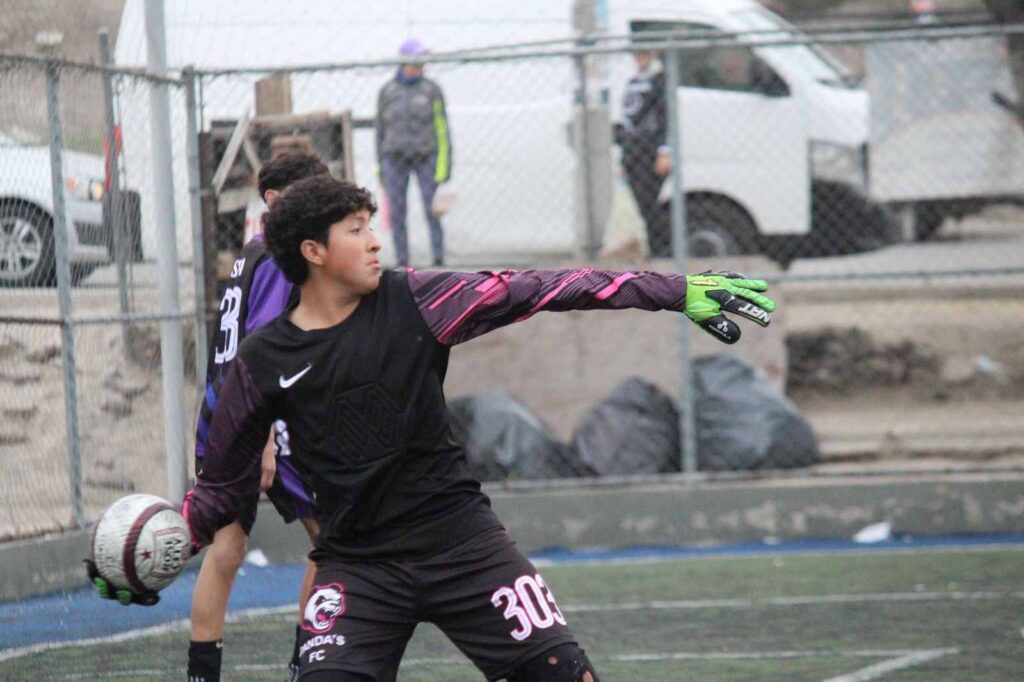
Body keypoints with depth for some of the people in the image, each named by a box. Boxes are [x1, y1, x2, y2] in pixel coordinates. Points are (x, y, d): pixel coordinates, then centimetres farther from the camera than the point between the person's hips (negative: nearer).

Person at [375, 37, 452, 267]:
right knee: (397, 212, -3)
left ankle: (439, 259, -2)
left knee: (432, 210, -8)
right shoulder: (387, 91, 8)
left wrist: (444, 164, -2)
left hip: (426, 157, -2)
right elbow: (380, 127, 15)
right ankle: (402, 263, 1)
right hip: (395, 158, 2)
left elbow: (442, 128, 3)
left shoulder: (431, 90, 3)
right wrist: (380, 164, 13)